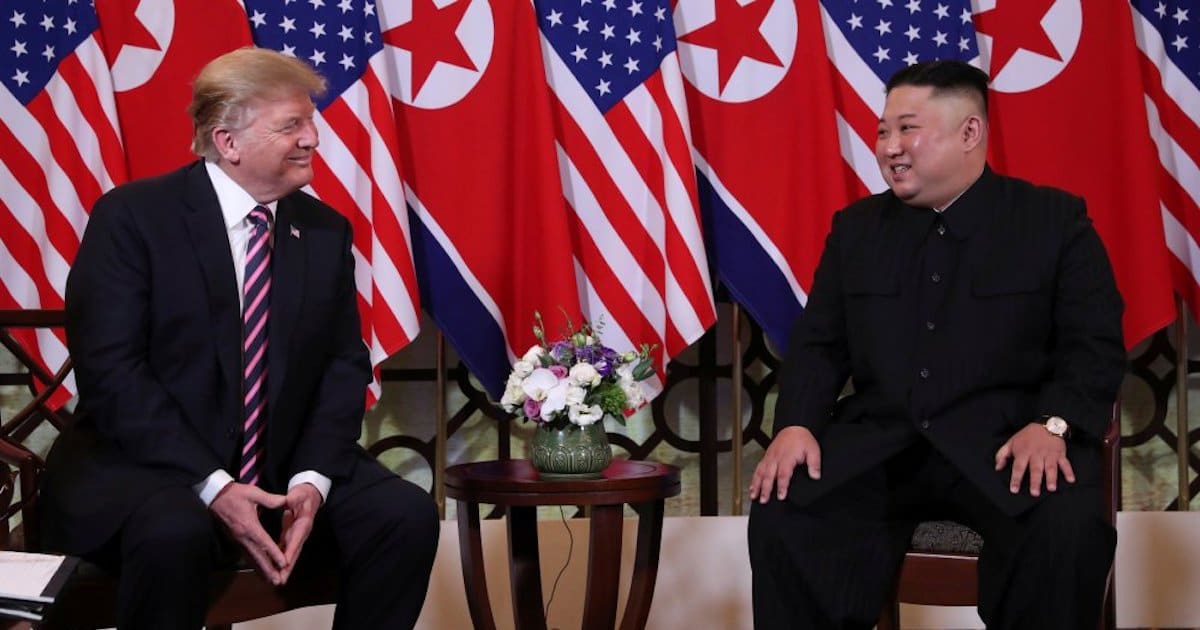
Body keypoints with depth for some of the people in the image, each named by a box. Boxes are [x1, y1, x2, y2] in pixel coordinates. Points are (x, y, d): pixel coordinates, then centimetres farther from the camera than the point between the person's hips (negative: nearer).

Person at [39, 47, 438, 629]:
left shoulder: (326, 230, 6)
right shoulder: (131, 216, -9)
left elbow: (344, 366, 5)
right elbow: (110, 371, -15)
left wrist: (312, 479, -14)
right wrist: (212, 486, -23)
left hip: (283, 469, 5)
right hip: (142, 467, -4)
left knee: (407, 514, -18)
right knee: (173, 530, -37)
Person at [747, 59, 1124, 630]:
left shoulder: (1054, 219, 5)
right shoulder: (856, 226, 17)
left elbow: (1094, 344, -1)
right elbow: (817, 343, 15)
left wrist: (1051, 425, -19)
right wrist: (796, 424, -5)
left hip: (1004, 440, -2)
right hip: (877, 442, 3)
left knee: (1068, 529, -33)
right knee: (780, 513, -25)